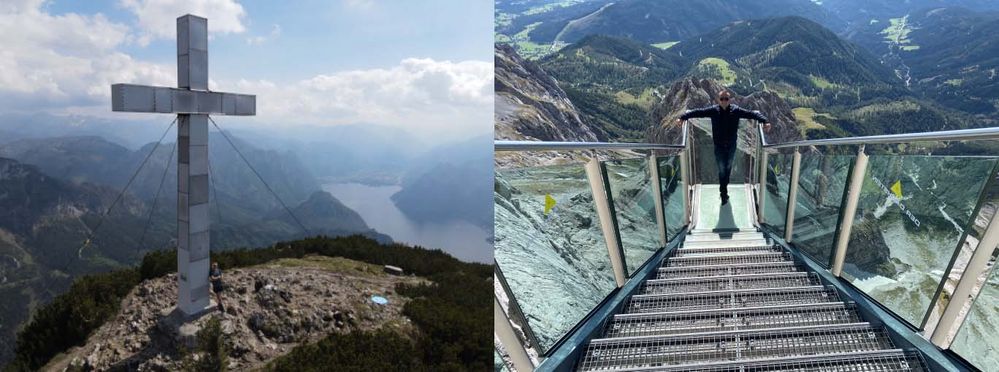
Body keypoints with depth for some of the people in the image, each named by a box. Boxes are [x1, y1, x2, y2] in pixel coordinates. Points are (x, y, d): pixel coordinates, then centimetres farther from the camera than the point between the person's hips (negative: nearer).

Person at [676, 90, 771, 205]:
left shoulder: (736, 110, -12)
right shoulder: (713, 110, -13)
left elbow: (752, 114, -14)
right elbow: (697, 112, -13)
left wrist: (765, 121, -27)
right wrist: (682, 117, -21)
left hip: (731, 146, 2)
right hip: (719, 147, -2)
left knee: (728, 168, 21)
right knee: (722, 170, 5)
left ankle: (724, 187, 43)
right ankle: (724, 194, 17)